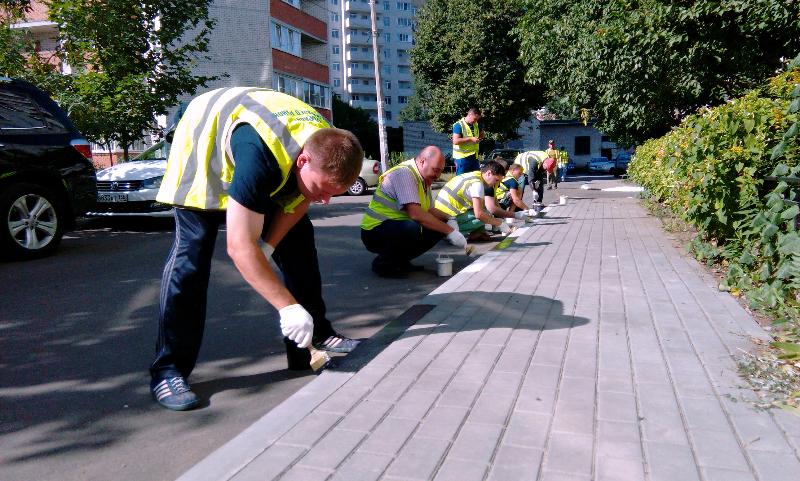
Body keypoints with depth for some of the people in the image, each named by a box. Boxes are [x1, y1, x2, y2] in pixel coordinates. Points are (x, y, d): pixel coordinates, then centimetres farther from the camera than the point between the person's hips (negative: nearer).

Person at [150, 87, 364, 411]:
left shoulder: (328, 151, -25)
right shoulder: (260, 157, -46)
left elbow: (299, 201, -8)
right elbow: (240, 248, -44)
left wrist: (267, 246, -20)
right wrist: (288, 307, -41)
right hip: (203, 144, -6)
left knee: (298, 237, -1)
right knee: (191, 252, -17)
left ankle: (314, 336, 9)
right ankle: (168, 370, -11)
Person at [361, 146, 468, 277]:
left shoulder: (425, 179, 10)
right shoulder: (404, 173, -19)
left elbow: (429, 210, 15)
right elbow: (415, 213, -29)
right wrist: (450, 232, -27)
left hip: (400, 229, 10)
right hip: (375, 231, -10)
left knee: (439, 226, 3)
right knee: (413, 229, -36)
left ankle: (400, 260, 8)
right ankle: (383, 263, -11)